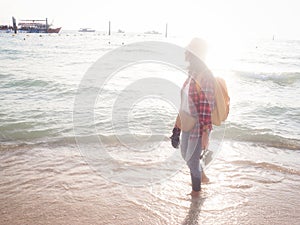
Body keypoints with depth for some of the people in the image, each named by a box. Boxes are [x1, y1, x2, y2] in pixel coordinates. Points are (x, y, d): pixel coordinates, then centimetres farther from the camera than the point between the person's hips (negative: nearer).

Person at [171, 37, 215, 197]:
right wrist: (178, 126, 18)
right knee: (185, 154, 24)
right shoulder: (192, 74, 8)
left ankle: (196, 192, 29)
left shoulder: (205, 76, -20)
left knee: (192, 160, 4)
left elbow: (207, 106, -23)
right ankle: (202, 177, 48)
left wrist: (205, 133, -24)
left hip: (198, 126, -9)